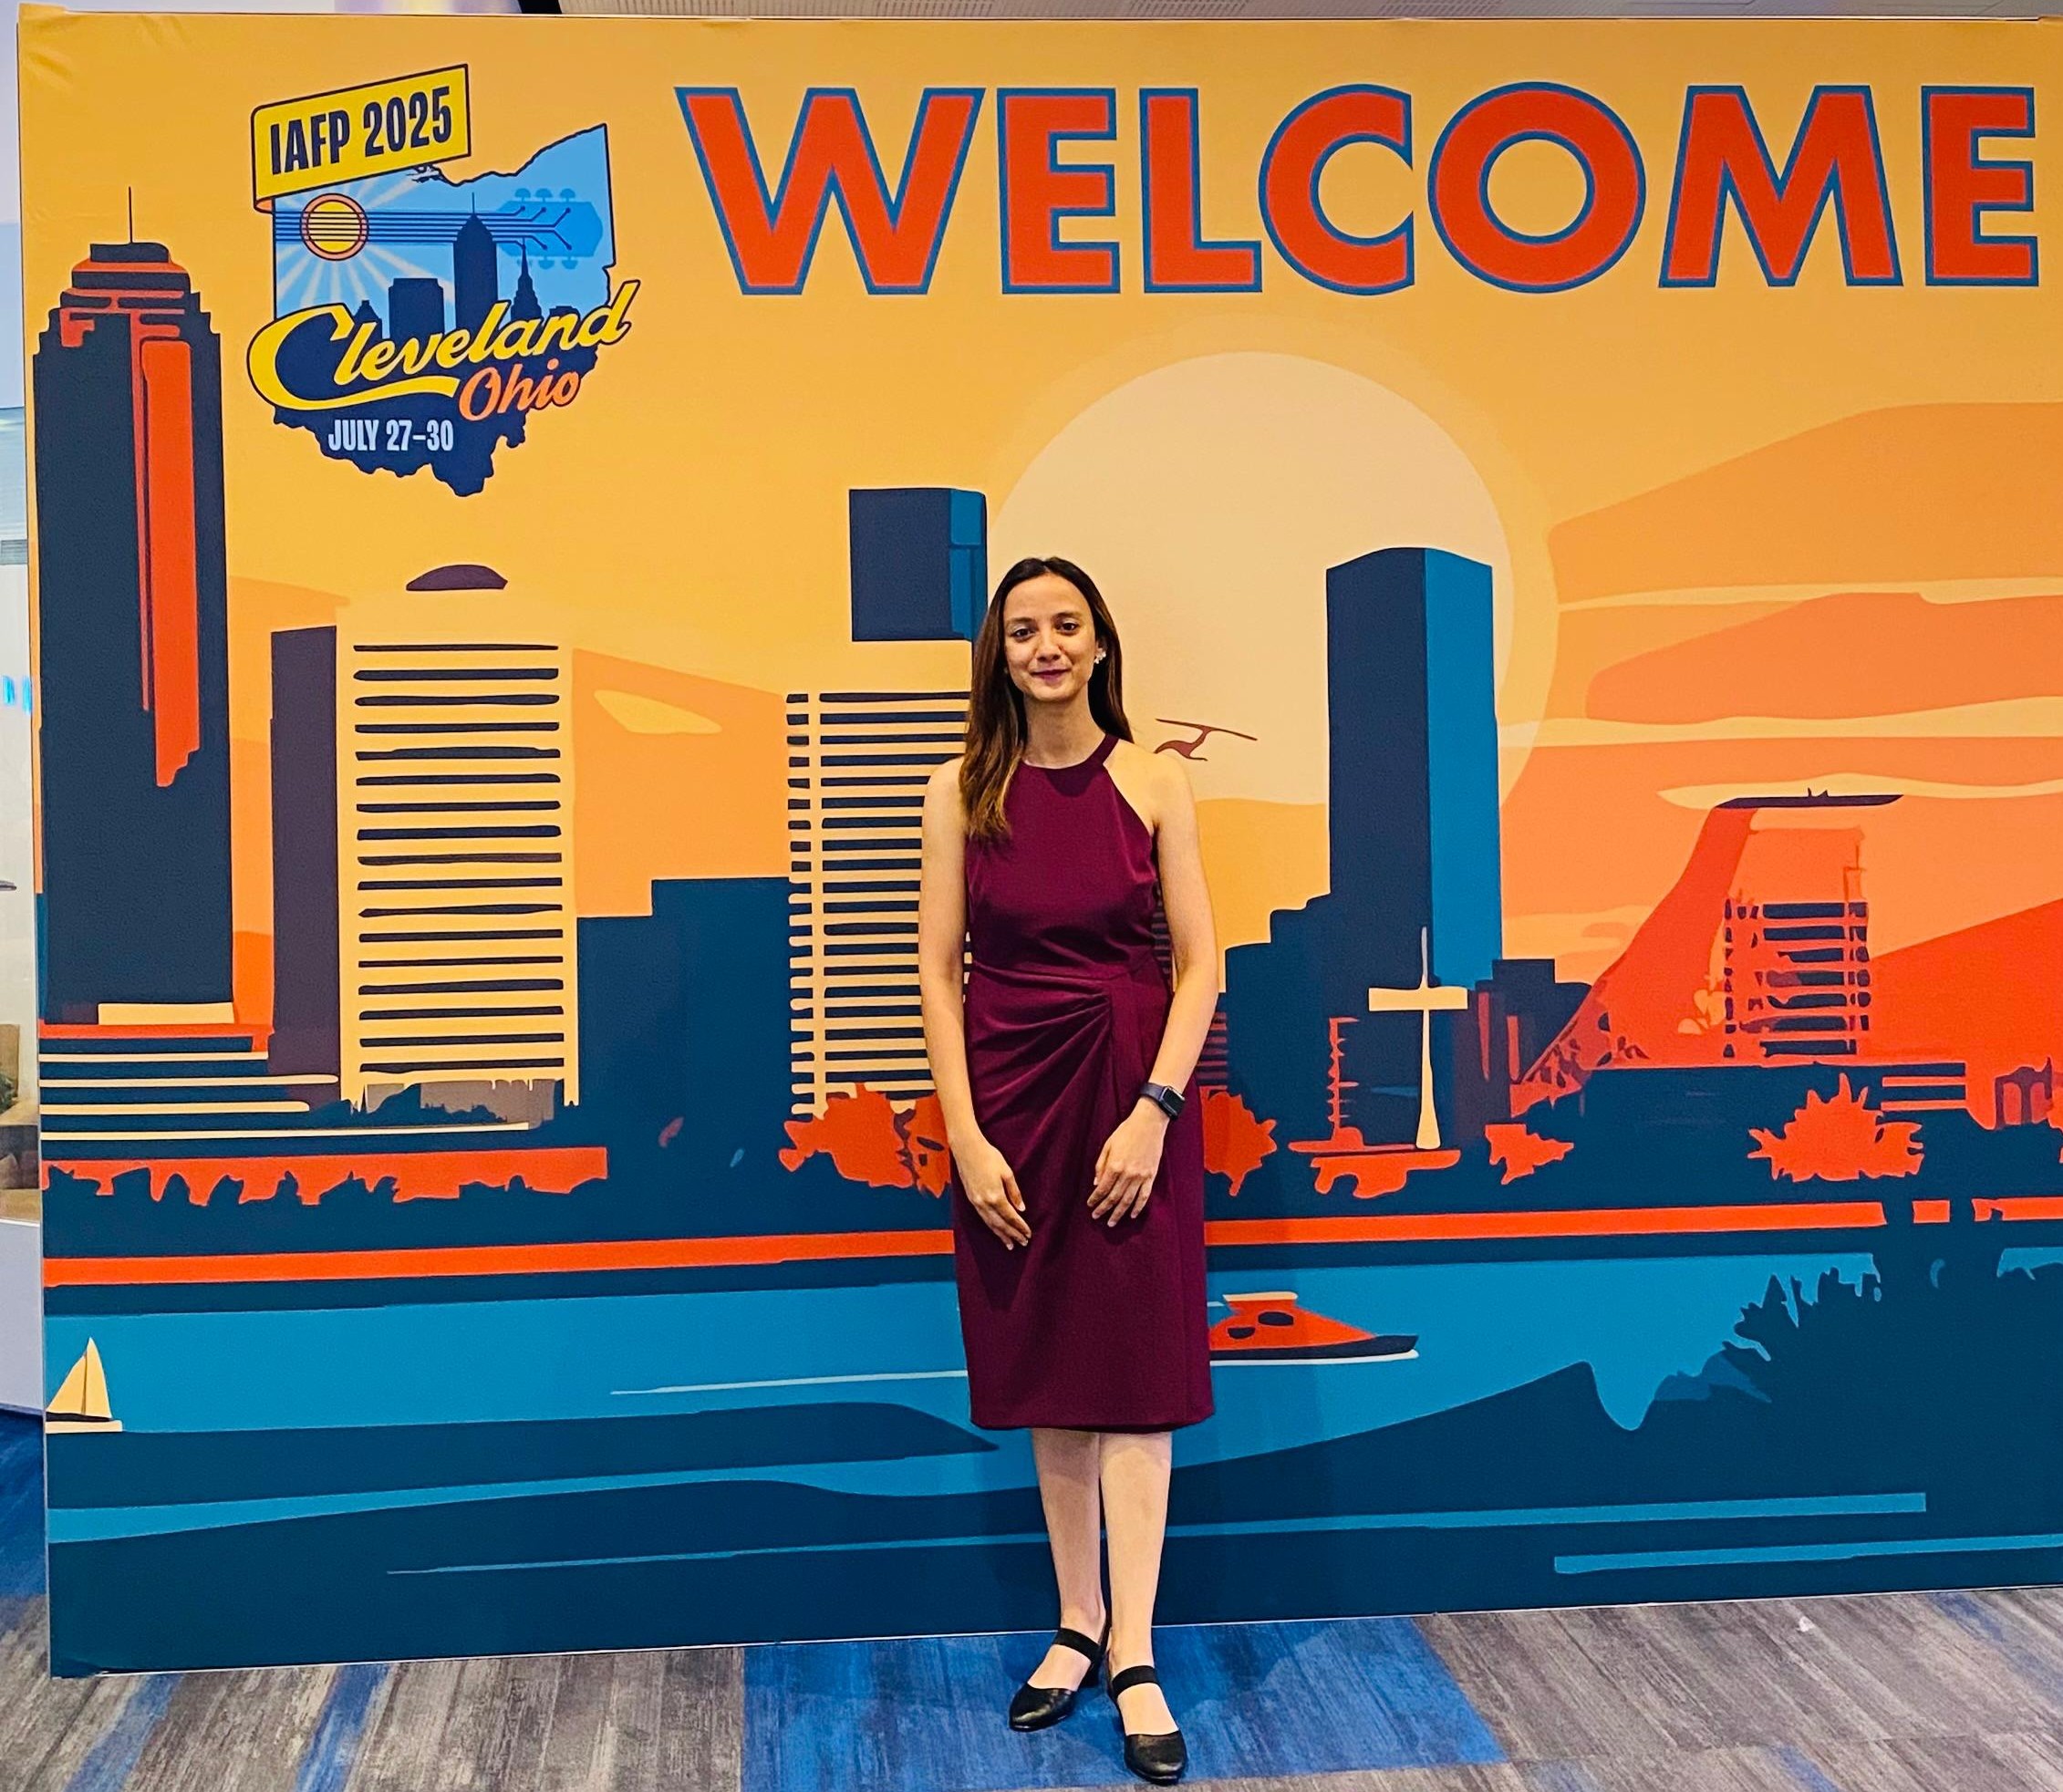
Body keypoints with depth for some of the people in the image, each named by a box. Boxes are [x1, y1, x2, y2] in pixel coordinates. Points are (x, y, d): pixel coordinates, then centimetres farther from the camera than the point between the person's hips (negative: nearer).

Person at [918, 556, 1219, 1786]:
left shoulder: (1153, 782, -2)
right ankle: (1079, 1624, 22)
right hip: (1010, 1095, 2)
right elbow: (940, 970, 0)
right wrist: (968, 1139, -8)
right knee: (1043, 1368, 9)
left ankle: (1133, 1656, 1)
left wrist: (1153, 1112, -14)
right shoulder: (964, 793, 1)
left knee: (1132, 1369, -2)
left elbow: (1199, 961, -4)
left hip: (1130, 1091, -1)